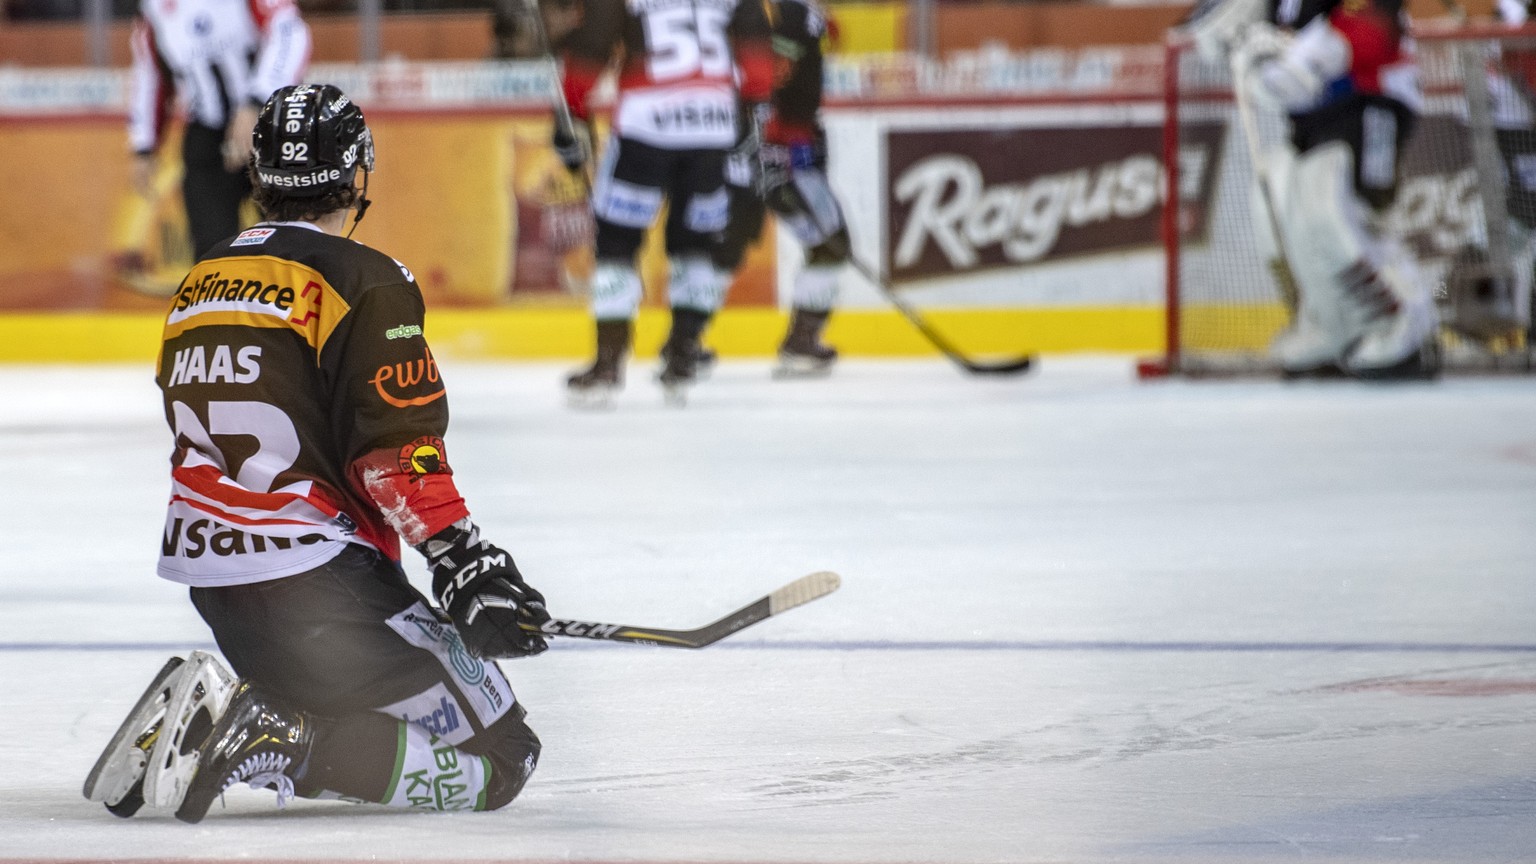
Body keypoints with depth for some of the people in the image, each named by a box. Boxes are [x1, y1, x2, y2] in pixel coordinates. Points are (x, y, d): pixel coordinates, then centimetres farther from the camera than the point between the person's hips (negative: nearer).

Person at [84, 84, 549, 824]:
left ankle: (205, 717, 2)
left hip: (208, 573, 8)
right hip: (314, 569, -8)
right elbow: (396, 446, -18)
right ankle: (269, 744, -21)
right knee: (497, 760, -6)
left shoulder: (200, 283, 15)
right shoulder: (364, 282, -9)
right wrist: (464, 563, -16)